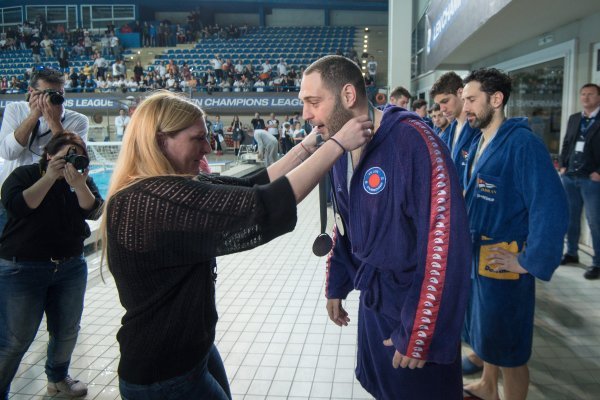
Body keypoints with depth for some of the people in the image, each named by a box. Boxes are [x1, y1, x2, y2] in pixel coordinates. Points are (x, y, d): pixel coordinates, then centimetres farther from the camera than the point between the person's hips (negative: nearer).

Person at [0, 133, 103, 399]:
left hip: (71, 267, 4)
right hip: (22, 269, -4)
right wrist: (50, 177, -24)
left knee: (67, 331, 14)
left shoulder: (82, 179, 5)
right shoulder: (24, 174, -3)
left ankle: (58, 378, 36)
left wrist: (79, 184, -26)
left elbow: (94, 212, -10)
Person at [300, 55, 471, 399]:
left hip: (417, 312, -7)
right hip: (372, 303, 7)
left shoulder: (413, 141, -24)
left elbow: (444, 244, -27)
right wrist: (336, 285, 17)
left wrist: (421, 335, -23)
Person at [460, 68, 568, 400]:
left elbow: (551, 208, -26)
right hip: (477, 256, 9)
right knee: (485, 329, 25)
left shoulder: (522, 142, -19)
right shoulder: (479, 144, 8)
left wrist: (530, 261, -22)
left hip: (503, 262, -9)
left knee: (508, 346, 6)